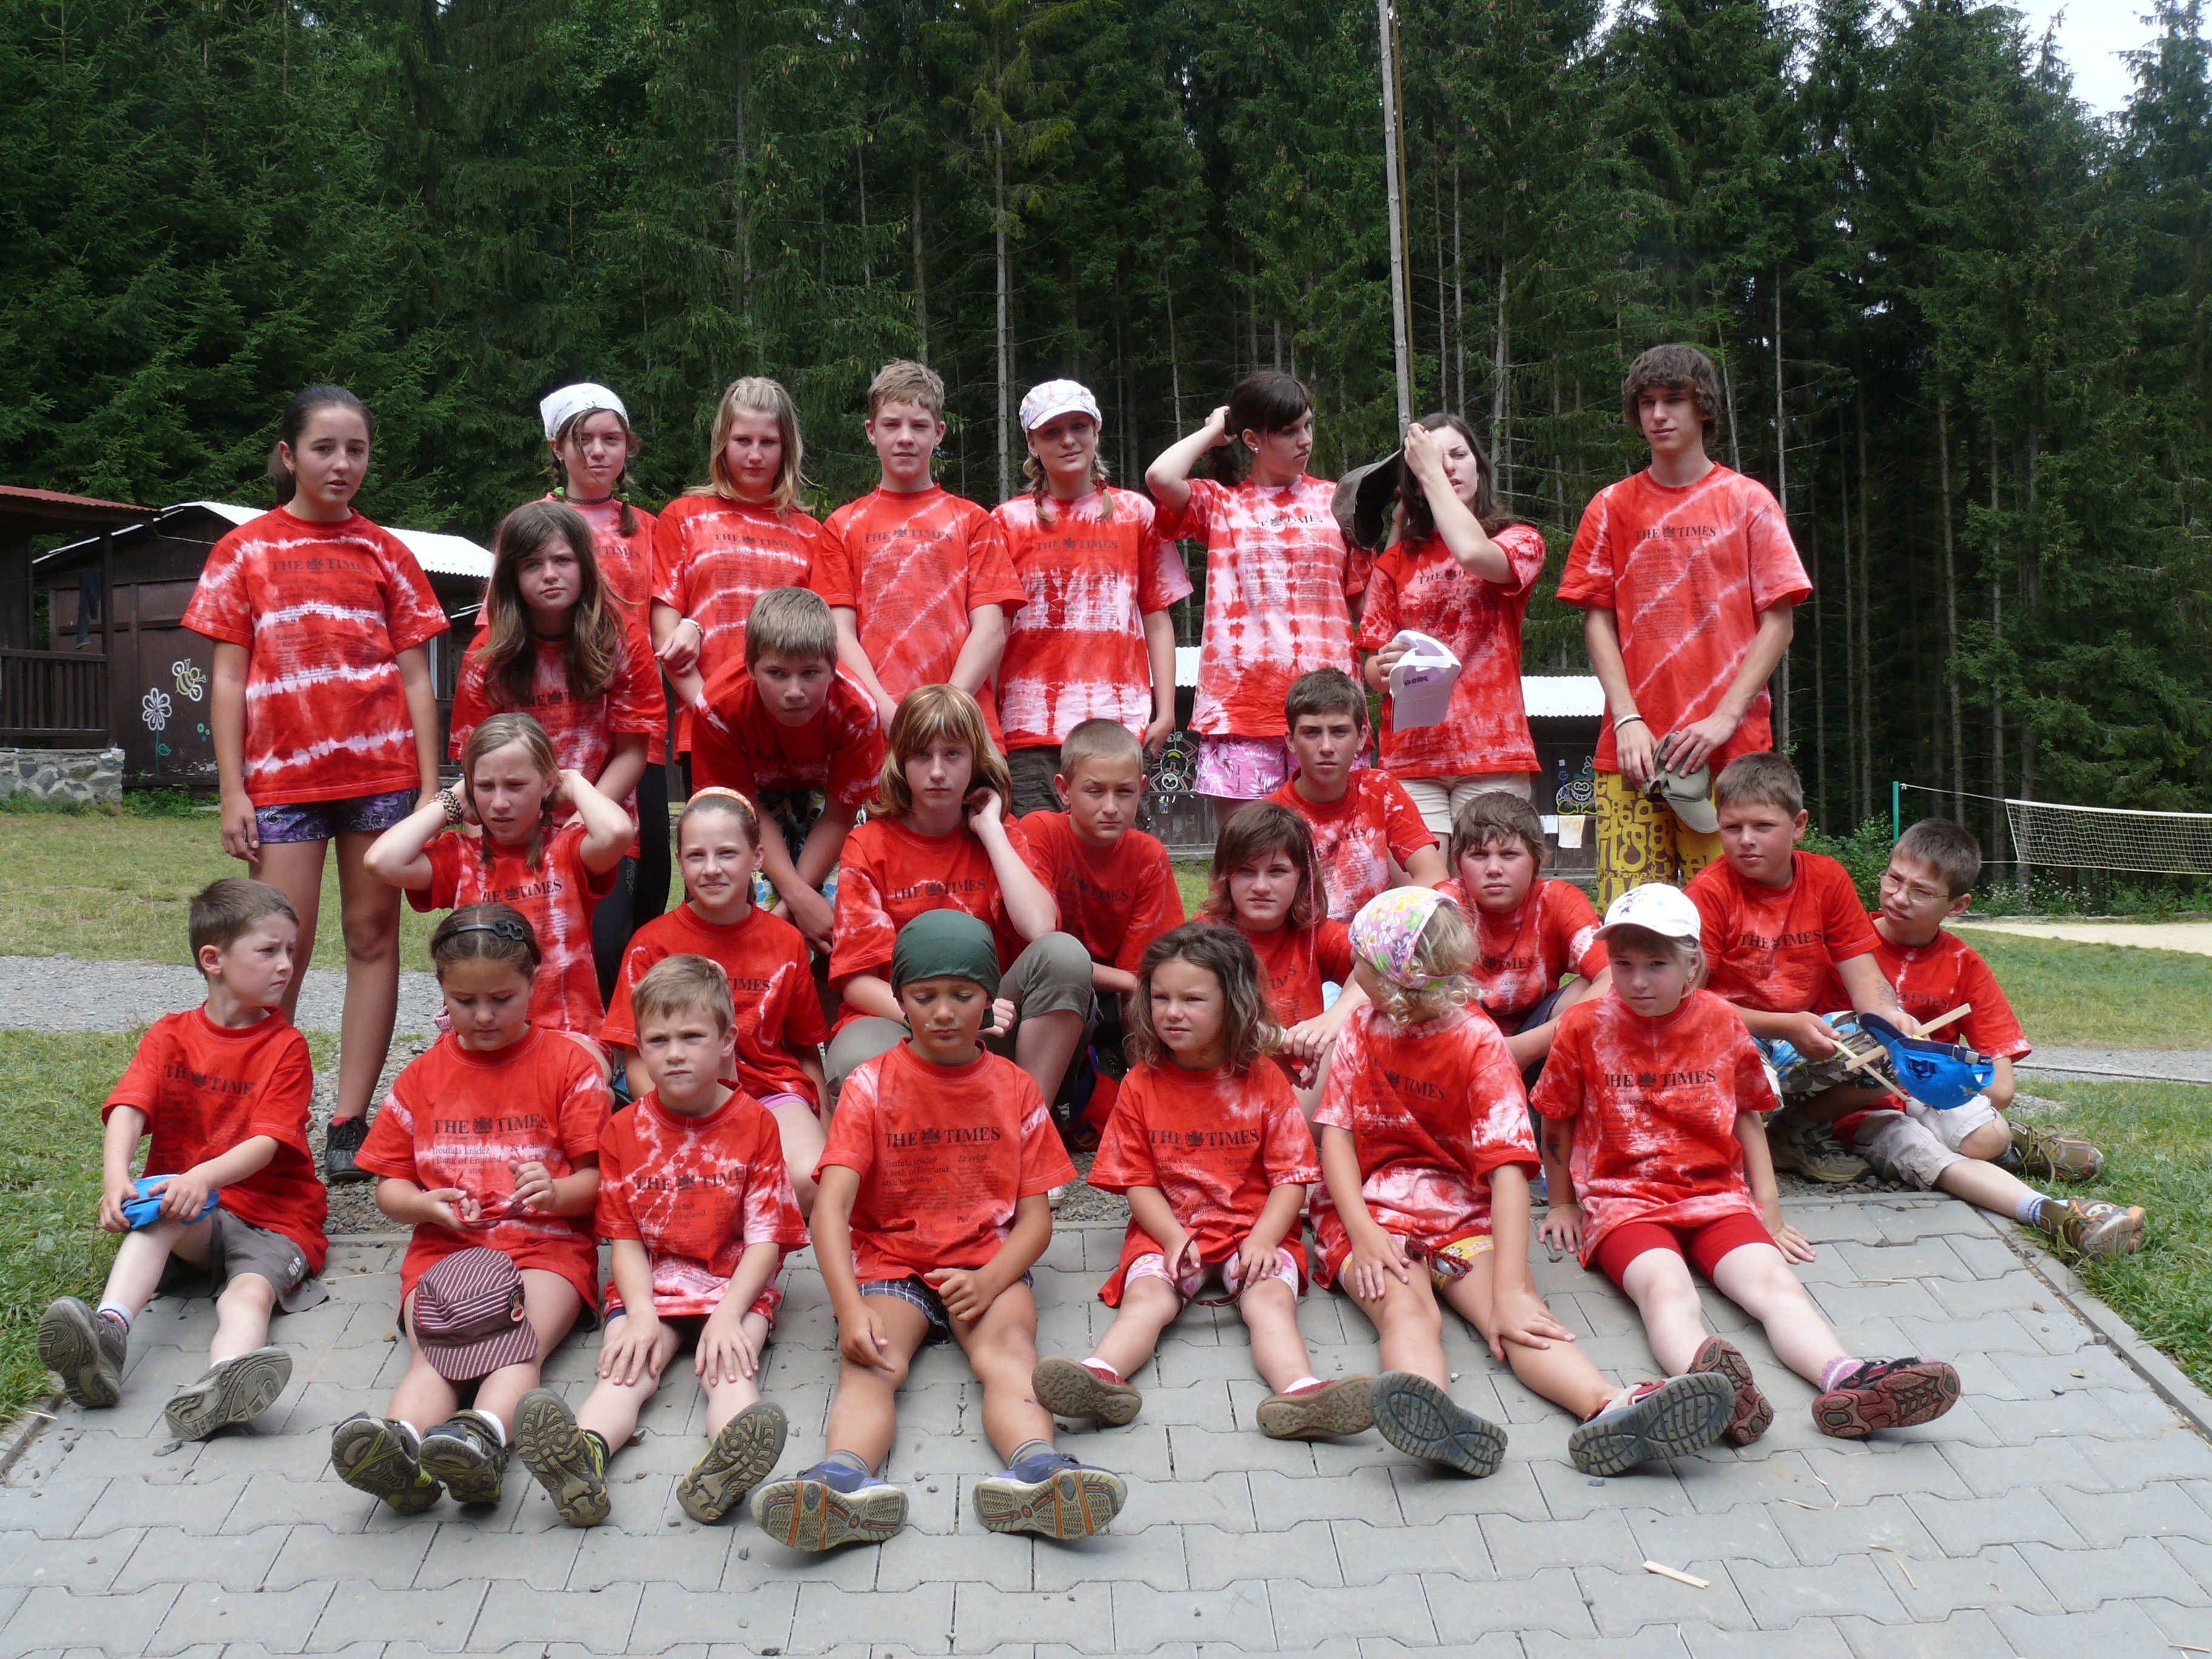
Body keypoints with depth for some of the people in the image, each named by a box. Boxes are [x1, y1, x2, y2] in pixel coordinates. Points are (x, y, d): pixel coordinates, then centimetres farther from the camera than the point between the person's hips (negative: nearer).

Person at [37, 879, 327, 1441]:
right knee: (155, 1215, -32)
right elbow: (128, 1108, -9)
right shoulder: (170, 1036, 9)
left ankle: (218, 1387, -62)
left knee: (252, 1291, -32)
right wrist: (116, 1175, -31)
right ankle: (109, 1331, -53)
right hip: (187, 1221, 2)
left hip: (272, 1212, -2)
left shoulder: (286, 1046, 1)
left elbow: (268, 1141, -12)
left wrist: (204, 1178, -32)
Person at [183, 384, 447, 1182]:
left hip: (382, 769, 1)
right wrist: (233, 792, -2)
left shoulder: (385, 552, 9)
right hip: (284, 776, -1)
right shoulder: (245, 550, 7)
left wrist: (430, 787, 1)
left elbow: (415, 676, 8)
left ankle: (349, 1124, 8)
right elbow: (228, 678, 4)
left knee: (373, 938, 2)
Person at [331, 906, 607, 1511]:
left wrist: (557, 1193, -20)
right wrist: (426, 1205, -7)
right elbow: (388, 1186, 17)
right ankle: (400, 1447, -59)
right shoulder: (421, 1079, 17)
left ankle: (484, 1439, -61)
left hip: (547, 1243, -2)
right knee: (432, 1356, -30)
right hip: (446, 1246, 2)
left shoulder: (569, 1063, 8)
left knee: (520, 1350, -33)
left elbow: (598, 1177, 4)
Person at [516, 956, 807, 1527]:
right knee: (624, 1370, -26)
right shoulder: (624, 1130, 8)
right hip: (649, 1288, 2)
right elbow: (625, 1237, 4)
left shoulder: (754, 1124, 1)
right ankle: (585, 1456, -56)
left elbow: (766, 1238, -3)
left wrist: (728, 1315, -17)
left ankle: (725, 1466, -60)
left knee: (731, 1369, -30)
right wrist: (641, 1314, -14)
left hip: (736, 1286, -1)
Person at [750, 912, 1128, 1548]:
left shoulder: (1015, 1090, 9)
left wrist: (989, 1281, -17)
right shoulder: (871, 1086, 2)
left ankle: (1035, 1470, -59)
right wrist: (850, 1308, -28)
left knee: (1009, 1347, -31)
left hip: (988, 1265, 1)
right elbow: (831, 1204, -11)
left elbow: (1036, 1218, 6)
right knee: (869, 1363, -30)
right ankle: (844, 1478, -59)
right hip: (889, 1264, 0)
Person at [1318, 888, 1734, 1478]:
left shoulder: (1479, 1045, -6)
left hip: (1465, 1213, 0)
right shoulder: (1362, 1032, 8)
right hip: (1368, 1210, 0)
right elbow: (1336, 1135, 2)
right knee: (1404, 1307, -32)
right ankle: (1438, 1420, -64)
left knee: (1522, 1317, -28)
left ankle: (1612, 1409, -57)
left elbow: (1509, 1168, -17)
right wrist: (1363, 1233, -17)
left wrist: (1511, 1289, -29)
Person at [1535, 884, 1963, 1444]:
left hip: (1716, 1195, 4)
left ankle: (1847, 1383, -52)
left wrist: (1768, 1209, 12)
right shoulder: (1585, 1026, 1)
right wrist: (1562, 1205, 17)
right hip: (1622, 1201, -3)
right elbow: (1556, 1124, 12)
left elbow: (1746, 1118, 18)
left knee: (1774, 1280, -26)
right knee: (1665, 1287, -35)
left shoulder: (1721, 1023, 8)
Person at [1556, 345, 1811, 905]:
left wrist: (1725, 718, -8)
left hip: (1732, 751, -1)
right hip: (1632, 749, 1)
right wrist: (1627, 719, -6)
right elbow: (1598, 619, 9)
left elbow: (1778, 622, 4)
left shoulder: (1748, 502, 9)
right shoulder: (1611, 507, 13)